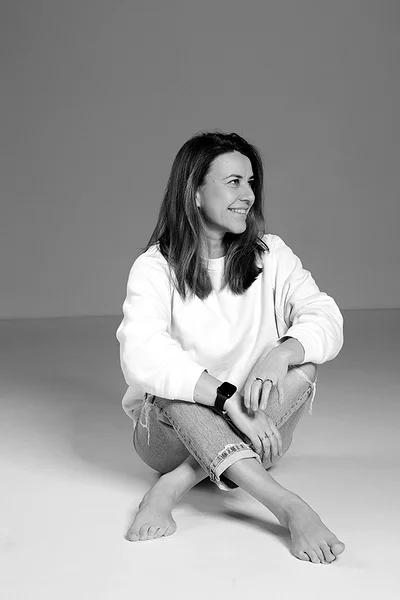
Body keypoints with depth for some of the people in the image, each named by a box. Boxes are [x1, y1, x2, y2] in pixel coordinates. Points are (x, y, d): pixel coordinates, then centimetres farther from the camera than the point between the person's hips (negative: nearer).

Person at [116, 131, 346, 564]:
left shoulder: (271, 256, 1)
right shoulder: (156, 267, -9)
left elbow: (325, 318, -12)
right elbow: (142, 354, -26)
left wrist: (280, 353, -35)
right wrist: (230, 400, -37)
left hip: (253, 436, 3)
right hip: (172, 426, -2)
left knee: (303, 366, -24)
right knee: (178, 385, -34)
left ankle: (174, 485, -30)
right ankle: (287, 505, -44)